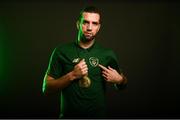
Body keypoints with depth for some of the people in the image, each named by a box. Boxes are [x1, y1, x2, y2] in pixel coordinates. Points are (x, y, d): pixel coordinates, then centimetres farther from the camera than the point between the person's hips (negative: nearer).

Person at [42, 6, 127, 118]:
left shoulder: (108, 54, -3)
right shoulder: (61, 51, -7)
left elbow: (122, 85, 11)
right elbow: (46, 88, -8)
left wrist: (119, 80, -11)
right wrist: (72, 75, -20)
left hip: (98, 114, 1)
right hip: (69, 114, -1)